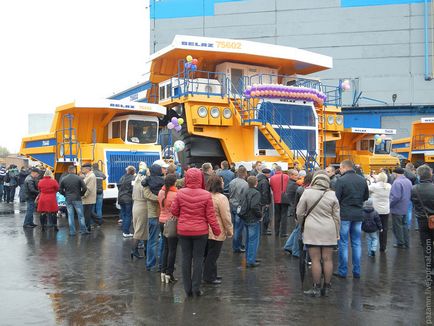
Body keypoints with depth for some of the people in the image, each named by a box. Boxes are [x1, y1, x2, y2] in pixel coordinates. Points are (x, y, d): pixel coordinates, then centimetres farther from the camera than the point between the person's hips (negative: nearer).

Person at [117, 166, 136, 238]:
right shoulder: (132, 178, -13)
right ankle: (126, 232, -1)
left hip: (121, 198, 7)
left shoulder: (122, 178, 8)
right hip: (128, 199, -7)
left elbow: (118, 186, 13)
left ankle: (124, 231, 19)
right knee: (128, 215, -1)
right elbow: (132, 189, -17)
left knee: (123, 214, 15)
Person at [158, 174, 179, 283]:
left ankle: (163, 272, 21)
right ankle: (169, 274, 7)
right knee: (172, 249, 3)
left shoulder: (161, 193, 0)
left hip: (162, 221, 7)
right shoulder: (175, 194, -19)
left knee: (166, 247, 18)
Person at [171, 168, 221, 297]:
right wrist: (216, 230, 4)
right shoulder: (206, 195, -11)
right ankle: (196, 288, 11)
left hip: (183, 231, 1)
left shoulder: (180, 193, -8)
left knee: (186, 258, 10)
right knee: (198, 259, 8)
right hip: (200, 231, -1)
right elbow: (210, 216, -8)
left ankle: (188, 288, 17)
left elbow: (174, 211, 0)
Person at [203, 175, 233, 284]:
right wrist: (230, 231, -4)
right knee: (213, 255, 3)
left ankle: (211, 274, 31)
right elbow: (226, 217, -16)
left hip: (206, 230, 8)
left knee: (209, 254, 18)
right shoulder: (221, 198, -19)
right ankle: (210, 277, 12)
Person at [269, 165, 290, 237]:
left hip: (276, 199, 2)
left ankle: (276, 232, 18)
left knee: (277, 216, 13)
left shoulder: (272, 178, -5)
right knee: (284, 216, 3)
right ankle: (283, 232, 1)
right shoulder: (286, 176, -9)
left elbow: (272, 188, 0)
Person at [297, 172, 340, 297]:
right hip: (329, 231, 3)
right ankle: (326, 288, 15)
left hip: (312, 230, -2)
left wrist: (302, 225, 18)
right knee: (327, 259, 7)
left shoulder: (307, 192, -5)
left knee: (315, 260, 1)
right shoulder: (332, 195, 2)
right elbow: (336, 216, 7)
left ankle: (316, 288, 7)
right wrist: (337, 233, 16)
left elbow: (299, 213, 0)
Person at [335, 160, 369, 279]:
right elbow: (366, 197, 13)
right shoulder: (362, 180, 4)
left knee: (343, 243, 4)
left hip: (344, 215, -4)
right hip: (358, 215, 5)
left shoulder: (341, 180, -13)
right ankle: (357, 271, 17)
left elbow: (336, 198, -13)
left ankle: (342, 271, 9)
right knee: (357, 243, 12)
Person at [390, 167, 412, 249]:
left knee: (397, 227, 4)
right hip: (405, 208, 8)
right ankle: (406, 243, 23)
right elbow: (411, 195, 14)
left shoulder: (397, 182, -22)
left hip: (397, 209, -8)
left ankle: (400, 243, 11)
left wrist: (389, 204, -13)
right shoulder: (408, 181, 6)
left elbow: (396, 197, -26)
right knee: (404, 225, 18)